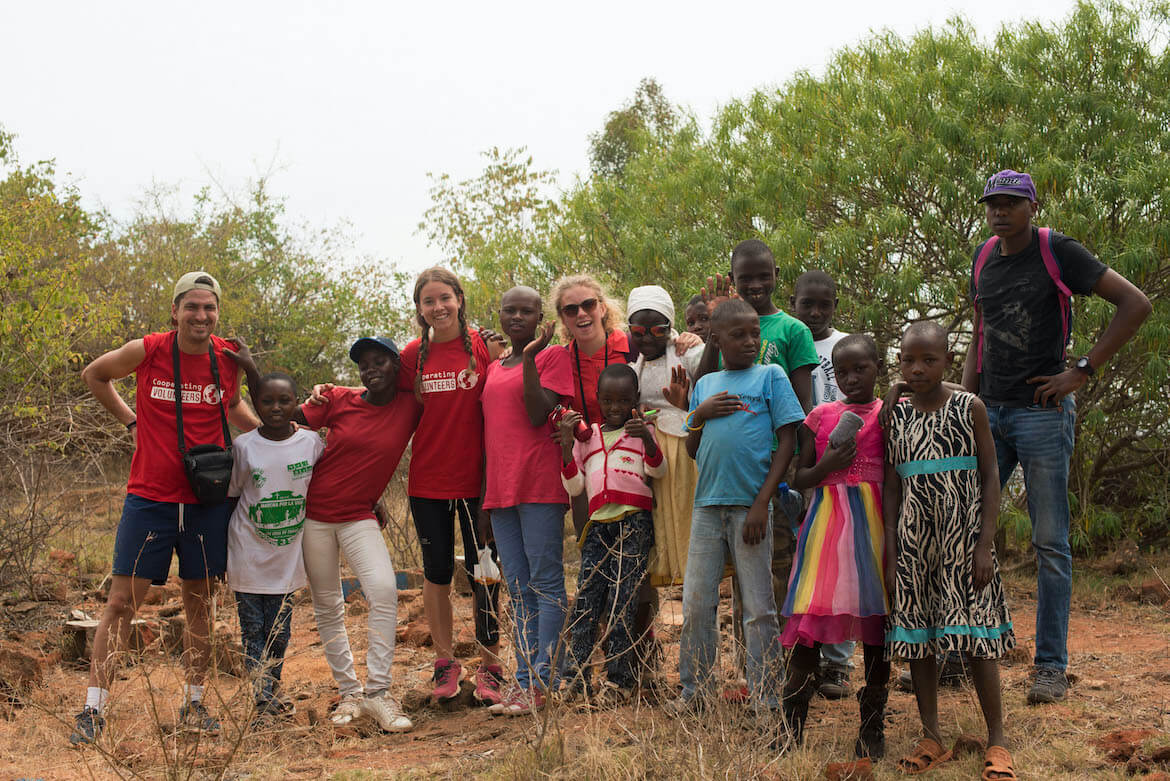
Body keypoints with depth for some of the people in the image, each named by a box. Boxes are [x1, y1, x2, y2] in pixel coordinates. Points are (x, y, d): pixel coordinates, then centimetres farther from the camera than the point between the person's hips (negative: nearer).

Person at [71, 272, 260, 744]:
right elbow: (94, 375, 12)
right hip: (150, 497, -2)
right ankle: (93, 709, 5)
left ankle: (194, 703, 22)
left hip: (207, 499, 2)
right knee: (122, 601, -2)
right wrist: (130, 420, 5)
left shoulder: (229, 359, 0)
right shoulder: (146, 351, -7)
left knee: (200, 603, 9)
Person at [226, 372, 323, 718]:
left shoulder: (312, 443, -3)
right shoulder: (243, 446, -7)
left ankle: (273, 688, 25)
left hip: (288, 556, 1)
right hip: (249, 556, -1)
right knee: (253, 628, 1)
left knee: (280, 630, 8)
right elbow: (228, 496, 1)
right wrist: (219, 553, 2)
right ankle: (264, 697, 6)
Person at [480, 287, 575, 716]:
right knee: (519, 591, 8)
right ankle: (524, 682, 11)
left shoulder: (553, 356, 1)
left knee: (545, 584, -6)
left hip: (539, 486, -7)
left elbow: (538, 415, -12)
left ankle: (543, 684, -6)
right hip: (500, 491, 7)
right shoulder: (493, 368, 21)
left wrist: (529, 358, -16)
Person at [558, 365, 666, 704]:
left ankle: (619, 680, -2)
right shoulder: (586, 435, 18)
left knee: (620, 602, -7)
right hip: (598, 523, 4)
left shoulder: (641, 430, 9)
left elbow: (658, 470, -8)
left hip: (634, 522, -3)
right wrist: (566, 444, -1)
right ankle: (578, 678, 0)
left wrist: (648, 438, -28)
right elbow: (573, 486, 11)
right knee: (584, 602, -4)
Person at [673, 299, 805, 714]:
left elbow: (787, 441, -2)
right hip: (708, 504, 4)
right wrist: (700, 415, -4)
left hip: (751, 504, -4)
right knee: (696, 604, 5)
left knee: (759, 608, 1)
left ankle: (765, 699, 7)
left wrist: (763, 501, -10)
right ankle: (693, 691, 16)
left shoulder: (770, 376, 4)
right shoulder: (705, 385, 15)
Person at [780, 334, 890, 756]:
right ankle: (791, 726, 1)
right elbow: (799, 478, 11)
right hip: (827, 516, 0)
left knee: (875, 615, 3)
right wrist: (827, 465, -7)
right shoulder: (821, 416, 10)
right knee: (812, 615, -4)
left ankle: (872, 724, 13)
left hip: (873, 520, 0)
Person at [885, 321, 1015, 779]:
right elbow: (892, 489, 9)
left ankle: (996, 743, 6)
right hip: (914, 540, 3)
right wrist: (890, 556, 4)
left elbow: (990, 478, -1)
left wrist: (986, 545, -9)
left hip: (963, 536, -3)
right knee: (916, 639, 4)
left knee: (975, 640, -4)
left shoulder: (970, 408, -1)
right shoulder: (896, 418, 6)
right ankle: (931, 739, 14)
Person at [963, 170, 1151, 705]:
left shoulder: (1058, 253, -6)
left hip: (1041, 412, -6)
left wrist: (1084, 370, -12)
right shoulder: (984, 259, 13)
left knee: (1050, 543, -1)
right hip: (989, 414, 6)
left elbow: (1135, 303, -9)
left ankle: (1051, 666, 5)